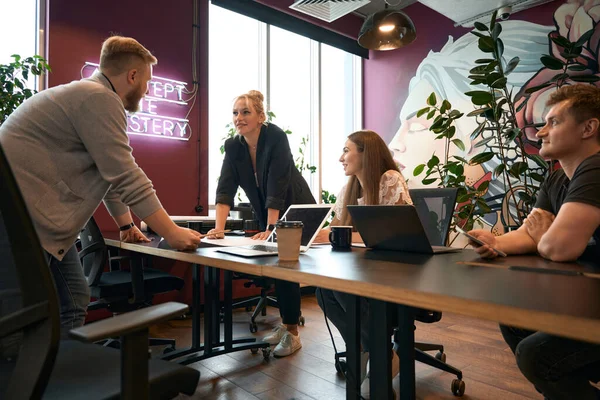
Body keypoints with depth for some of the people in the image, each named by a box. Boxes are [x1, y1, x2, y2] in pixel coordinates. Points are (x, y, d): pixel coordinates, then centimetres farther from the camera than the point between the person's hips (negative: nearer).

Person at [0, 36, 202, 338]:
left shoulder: (89, 96, 17)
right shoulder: (100, 99, -17)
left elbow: (112, 175, 20)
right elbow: (127, 178, -21)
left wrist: (127, 225, 23)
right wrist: (172, 234, -15)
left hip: (40, 218, 10)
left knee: (72, 303, 9)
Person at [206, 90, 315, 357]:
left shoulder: (276, 137, -23)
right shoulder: (232, 146, -8)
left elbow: (276, 187, -29)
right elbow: (225, 188, -17)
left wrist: (271, 229, -33)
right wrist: (219, 227, -29)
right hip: (266, 215, 6)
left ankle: (292, 333, 7)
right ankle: (286, 323, 27)